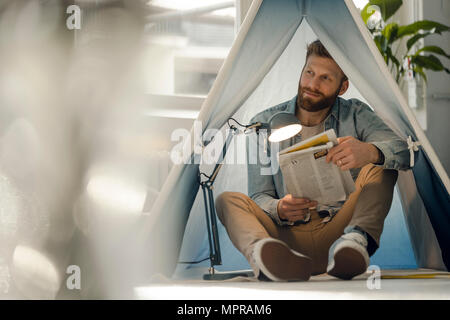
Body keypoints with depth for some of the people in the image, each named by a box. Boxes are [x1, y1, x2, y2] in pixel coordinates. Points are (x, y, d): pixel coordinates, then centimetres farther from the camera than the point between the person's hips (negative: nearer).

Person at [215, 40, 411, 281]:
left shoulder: (356, 116, 6)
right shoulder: (265, 124, 6)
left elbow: (404, 150, -12)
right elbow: (259, 197, 1)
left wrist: (370, 152, -36)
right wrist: (279, 210, -25)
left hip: (336, 232, 0)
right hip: (287, 238, 0)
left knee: (380, 168, -16)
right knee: (228, 200, -24)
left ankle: (357, 240, -44)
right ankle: (263, 257, -58)